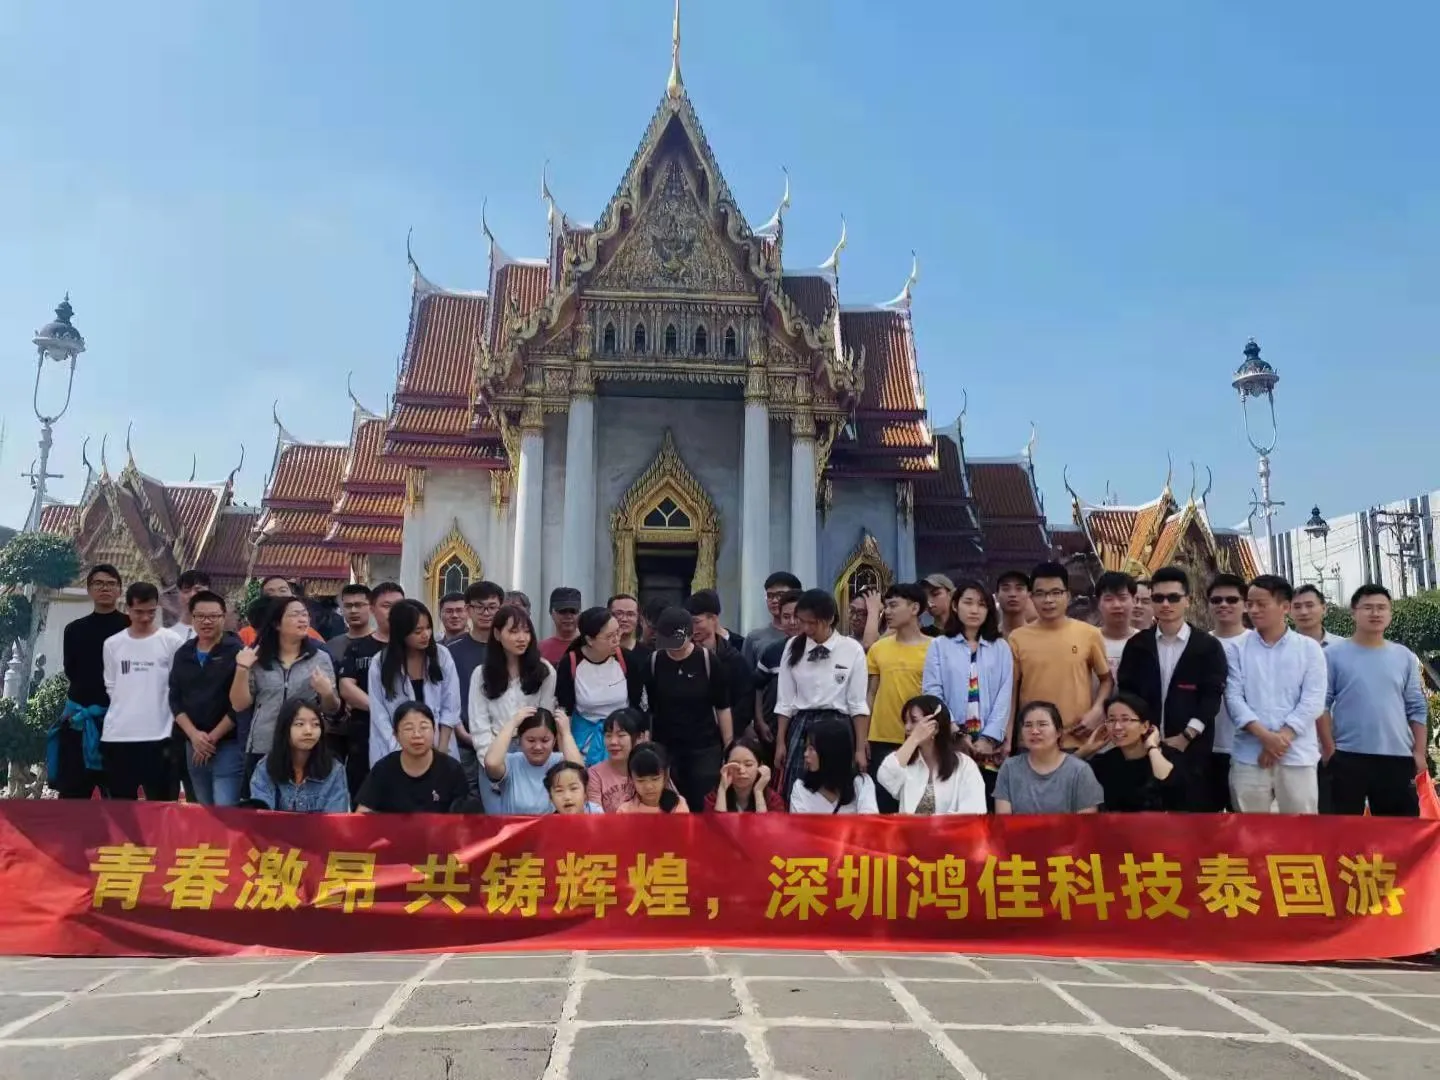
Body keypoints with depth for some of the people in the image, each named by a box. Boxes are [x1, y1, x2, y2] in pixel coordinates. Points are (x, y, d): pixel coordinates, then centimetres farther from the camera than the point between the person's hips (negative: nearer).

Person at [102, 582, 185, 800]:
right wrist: (124, 710, 3)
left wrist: (176, 728, -3)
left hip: (158, 735, -2)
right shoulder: (112, 644, 8)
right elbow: (111, 686, 13)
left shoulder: (171, 641, 1)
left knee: (159, 803, 2)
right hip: (117, 736, 3)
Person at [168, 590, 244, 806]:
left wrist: (213, 737, -11)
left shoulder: (237, 652, -7)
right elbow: (175, 700, 8)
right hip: (193, 746, 6)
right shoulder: (183, 654, 10)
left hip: (228, 744, -6)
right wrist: (194, 735, -7)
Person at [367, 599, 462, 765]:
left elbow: (451, 707, -2)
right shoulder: (380, 664, -5)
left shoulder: (442, 656, -3)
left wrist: (441, 750, -9)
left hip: (437, 750, 1)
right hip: (396, 754, -1)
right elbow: (379, 714, -8)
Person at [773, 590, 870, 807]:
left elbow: (858, 704, -2)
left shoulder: (852, 650, -5)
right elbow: (785, 700, 7)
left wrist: (860, 748, -3)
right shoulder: (793, 647, 4)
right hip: (801, 727, 2)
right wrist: (780, 742, 6)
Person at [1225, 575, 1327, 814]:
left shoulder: (1309, 648, 4)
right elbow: (1233, 697, -1)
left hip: (1297, 756, -1)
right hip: (1249, 756, 1)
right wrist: (1265, 736, -14)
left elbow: (1312, 701, -3)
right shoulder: (1239, 649, 6)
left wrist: (1282, 737, -13)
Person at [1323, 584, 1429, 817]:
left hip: (1397, 756, 3)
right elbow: (1321, 704, -3)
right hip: (1348, 756, -3)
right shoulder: (1334, 655, -2)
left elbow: (1417, 708, 10)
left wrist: (1419, 752, 4)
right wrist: (1329, 749, -8)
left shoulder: (1405, 657, 8)